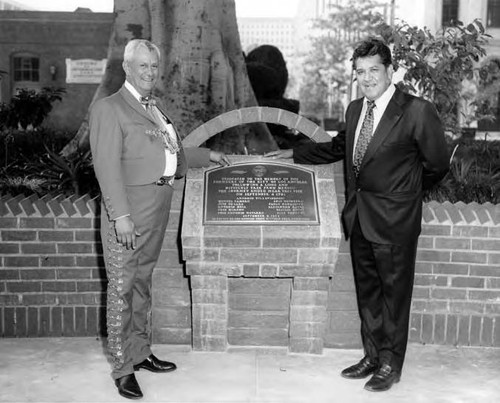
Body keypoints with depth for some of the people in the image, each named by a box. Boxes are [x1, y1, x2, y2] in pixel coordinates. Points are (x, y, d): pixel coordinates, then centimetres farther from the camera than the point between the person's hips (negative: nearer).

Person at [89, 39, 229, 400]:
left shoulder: (156, 107, 18)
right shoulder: (109, 108, -8)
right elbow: (108, 165, -16)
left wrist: (206, 155, 28)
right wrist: (121, 215, -23)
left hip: (158, 208, 8)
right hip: (129, 208, -8)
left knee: (142, 282, 17)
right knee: (122, 287, -1)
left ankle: (140, 352, 30)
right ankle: (123, 368, 9)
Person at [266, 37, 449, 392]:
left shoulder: (418, 111, -13)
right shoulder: (355, 109, 8)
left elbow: (437, 165, -4)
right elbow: (338, 148, 23)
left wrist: (405, 191, 7)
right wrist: (295, 154, 22)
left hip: (394, 219, -7)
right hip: (359, 217, 7)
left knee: (394, 293, 6)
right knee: (367, 291, 16)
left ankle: (391, 364, 22)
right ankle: (372, 356, 32)